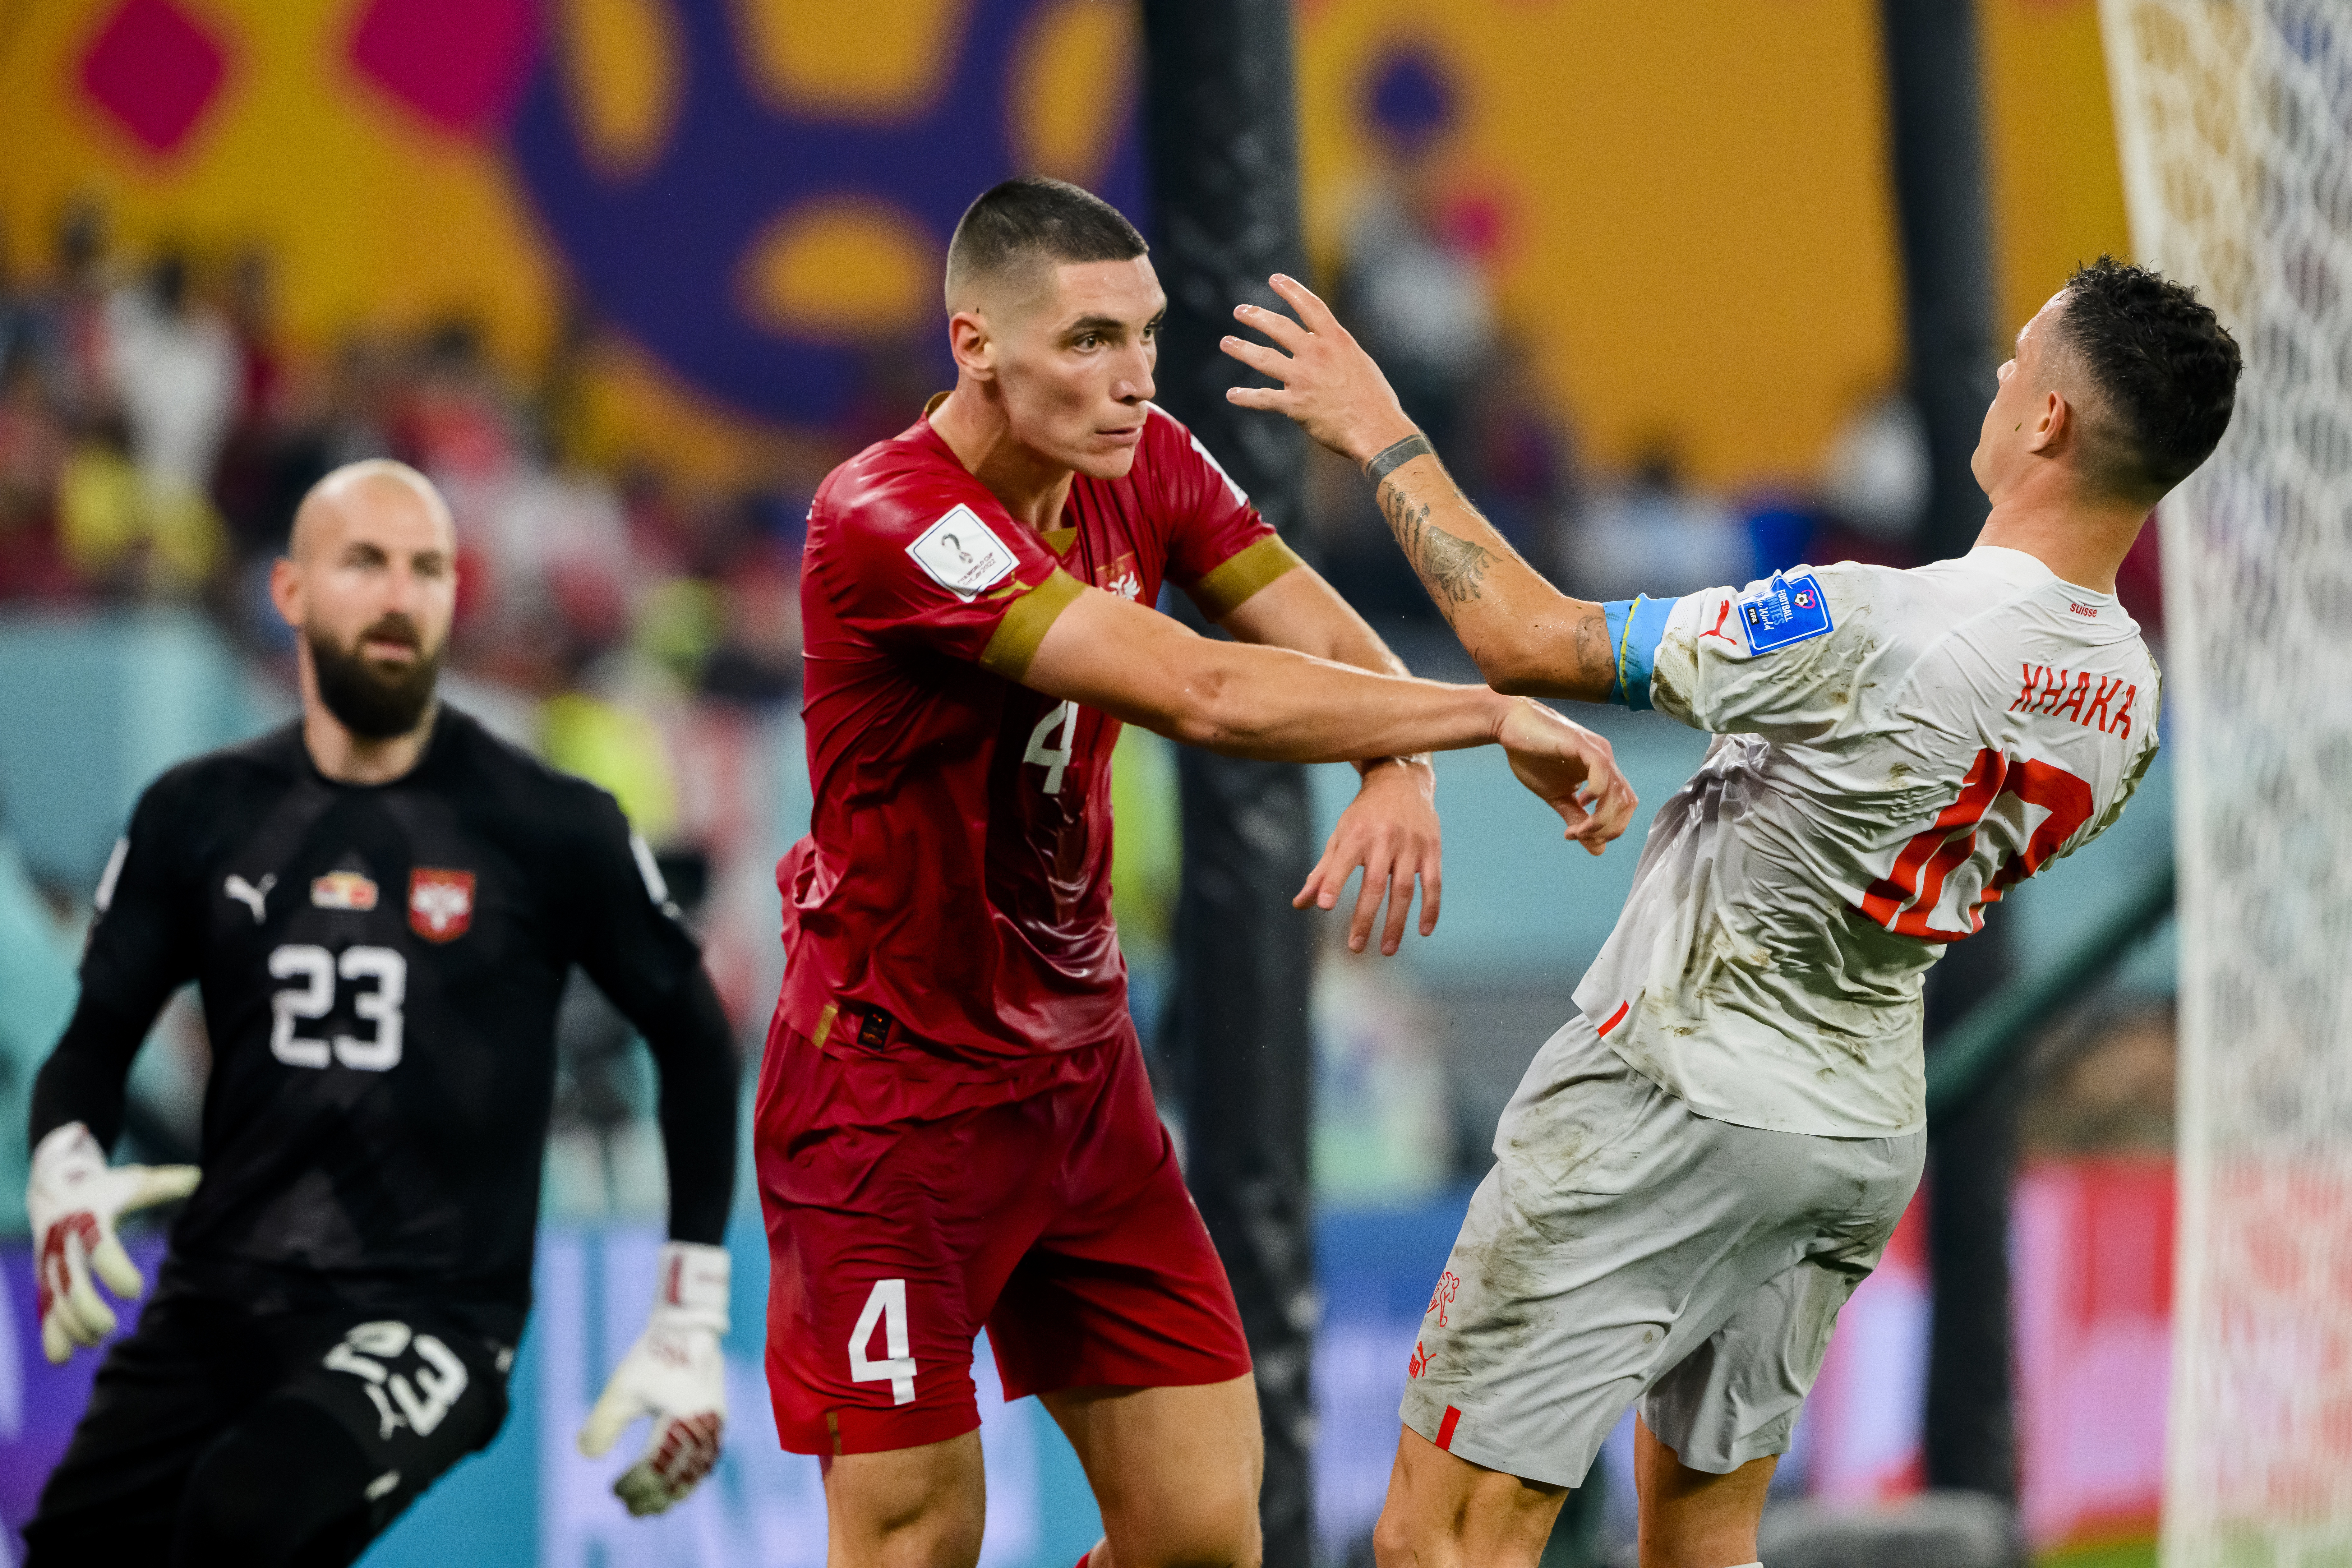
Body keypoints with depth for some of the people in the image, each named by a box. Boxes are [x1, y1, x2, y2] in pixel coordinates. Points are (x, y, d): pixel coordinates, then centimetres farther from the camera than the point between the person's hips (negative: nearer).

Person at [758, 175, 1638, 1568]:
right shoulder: (890, 517, -25)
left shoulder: (1148, 466, 1)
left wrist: (1400, 773, -26)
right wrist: (1493, 714, -25)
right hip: (894, 1099, -7)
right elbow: (1203, 693, -32)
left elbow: (1332, 641, -2)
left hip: (1083, 1074, 7)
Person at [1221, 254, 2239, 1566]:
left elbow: (1527, 640, -20)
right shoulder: (2129, 701, -3)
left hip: (1679, 1102, -8)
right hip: (1872, 1136, 8)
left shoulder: (1872, 627, -28)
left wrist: (1384, 439, -7)